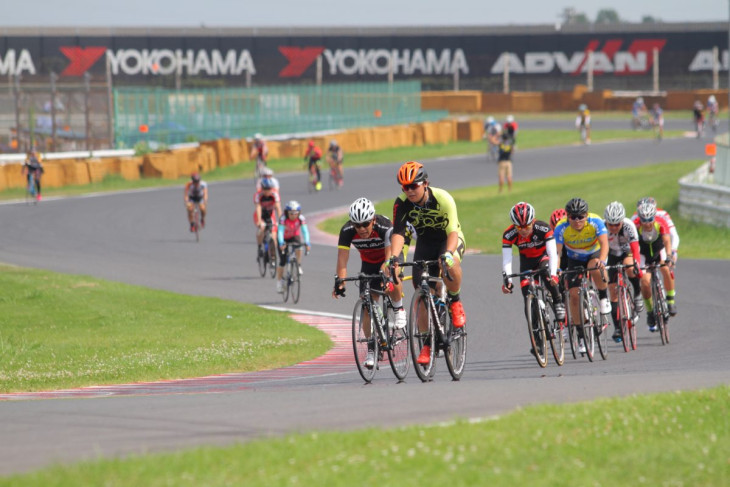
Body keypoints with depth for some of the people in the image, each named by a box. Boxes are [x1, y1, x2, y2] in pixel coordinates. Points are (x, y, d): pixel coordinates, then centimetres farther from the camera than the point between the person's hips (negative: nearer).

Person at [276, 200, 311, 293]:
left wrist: (307, 243, -49)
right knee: (282, 262, -6)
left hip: (294, 236, 1)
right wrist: (281, 244, -57)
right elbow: (280, 231, -41)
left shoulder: (301, 218, -26)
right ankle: (279, 282, 7)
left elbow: (305, 231, -33)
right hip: (284, 238, -1)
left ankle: (298, 267, -16)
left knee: (299, 246, -34)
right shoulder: (283, 219, -31)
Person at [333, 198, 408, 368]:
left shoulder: (384, 226, -36)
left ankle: (399, 309, -5)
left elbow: (390, 255, -43)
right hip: (368, 262, 3)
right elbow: (342, 259, -32)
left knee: (392, 285, -36)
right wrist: (339, 281, -47)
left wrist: (386, 270, -61)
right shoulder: (347, 231, -28)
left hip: (391, 256, -3)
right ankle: (371, 349, 6)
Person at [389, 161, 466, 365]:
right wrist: (394, 257, -45)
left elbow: (452, 231, -34)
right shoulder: (402, 203, -19)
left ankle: (455, 301, -11)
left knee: (449, 264, -39)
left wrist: (448, 253, -53)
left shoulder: (442, 199, -27)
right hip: (425, 244, 3)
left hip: (450, 240, -3)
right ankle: (427, 345, 4)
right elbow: (398, 233, -27)